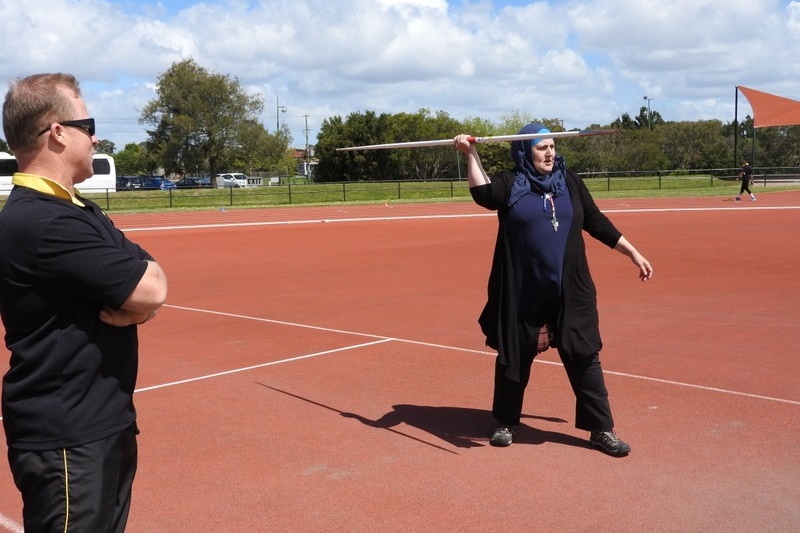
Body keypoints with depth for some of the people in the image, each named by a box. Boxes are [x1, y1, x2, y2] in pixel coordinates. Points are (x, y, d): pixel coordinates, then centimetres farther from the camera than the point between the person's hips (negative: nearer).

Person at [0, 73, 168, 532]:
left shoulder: (81, 211, 12)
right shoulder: (40, 222, -21)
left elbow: (147, 279, 7)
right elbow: (151, 289, -23)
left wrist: (132, 299, -13)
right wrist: (140, 289, -2)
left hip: (106, 425, 9)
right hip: (66, 441, -9)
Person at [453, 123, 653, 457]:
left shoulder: (569, 182, 8)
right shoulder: (510, 183, 0)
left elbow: (597, 223, 12)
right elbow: (483, 193, -21)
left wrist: (634, 254, 12)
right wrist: (471, 155, -24)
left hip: (570, 292, 2)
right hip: (522, 293, -2)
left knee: (584, 358, 3)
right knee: (514, 359, 10)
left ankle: (601, 430, 14)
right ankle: (506, 423, 29)